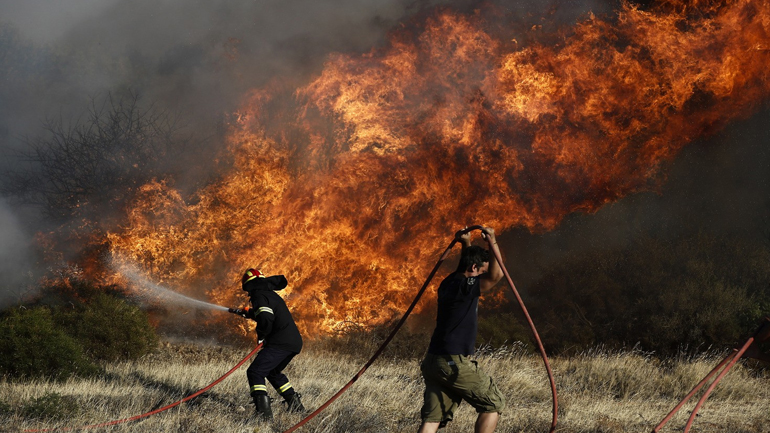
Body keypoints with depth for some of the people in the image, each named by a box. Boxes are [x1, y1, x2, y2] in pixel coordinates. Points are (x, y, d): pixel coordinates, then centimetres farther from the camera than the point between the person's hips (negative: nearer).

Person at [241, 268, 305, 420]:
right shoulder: (271, 294, 21)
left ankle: (264, 412, -28)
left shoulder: (259, 296, -8)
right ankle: (295, 404, 28)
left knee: (255, 372, -12)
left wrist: (261, 335, -6)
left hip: (281, 343, -10)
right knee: (273, 372, 30)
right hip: (295, 342, 10)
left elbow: (266, 319, -23)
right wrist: (250, 314, 51)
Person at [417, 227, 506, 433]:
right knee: (494, 404, 5)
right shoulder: (463, 287, -12)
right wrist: (492, 242, -15)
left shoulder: (450, 283, 15)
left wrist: (467, 245, 23)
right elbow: (496, 275, -21)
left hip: (433, 362, 9)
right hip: (454, 362, -9)